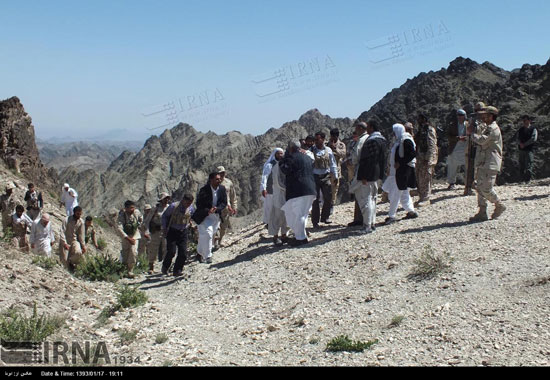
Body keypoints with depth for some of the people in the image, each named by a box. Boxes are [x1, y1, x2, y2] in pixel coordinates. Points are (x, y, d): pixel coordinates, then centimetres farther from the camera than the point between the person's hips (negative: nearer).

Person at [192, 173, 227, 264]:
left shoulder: (222, 189, -5)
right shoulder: (204, 190, -18)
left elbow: (224, 203, -3)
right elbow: (199, 204, -14)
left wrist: (216, 209, -22)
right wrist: (208, 211, -30)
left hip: (216, 216, 5)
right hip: (204, 216, -5)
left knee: (208, 235, 15)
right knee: (207, 234, -17)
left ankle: (200, 252, 36)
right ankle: (207, 256, -6)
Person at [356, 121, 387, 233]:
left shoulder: (371, 141, -19)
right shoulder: (382, 139, 11)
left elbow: (368, 159, -23)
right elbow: (383, 158, 15)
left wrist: (363, 176, -21)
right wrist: (381, 174, 19)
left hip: (368, 174, -10)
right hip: (376, 174, 10)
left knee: (365, 198, -5)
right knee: (372, 198, 18)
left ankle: (368, 226, -4)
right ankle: (372, 223, 25)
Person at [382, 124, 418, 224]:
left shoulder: (406, 141, -15)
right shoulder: (399, 140, 14)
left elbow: (412, 154, -22)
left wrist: (400, 163, -21)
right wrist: (392, 164, 10)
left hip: (403, 170, -10)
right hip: (397, 170, 10)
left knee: (395, 193, -6)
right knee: (403, 193, 15)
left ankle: (392, 215, -2)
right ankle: (411, 211, 25)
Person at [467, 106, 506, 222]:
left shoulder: (493, 129, -12)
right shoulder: (486, 128, 20)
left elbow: (481, 140, -24)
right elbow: (478, 142, 19)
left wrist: (471, 133, -7)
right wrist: (472, 132, 4)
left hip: (490, 164, -10)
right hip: (482, 163, 10)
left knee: (486, 189, -9)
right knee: (480, 188, 7)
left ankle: (499, 206, 12)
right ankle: (482, 213, 10)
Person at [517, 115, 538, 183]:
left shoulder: (533, 129, 3)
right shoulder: (521, 129, 17)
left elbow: (533, 139, -8)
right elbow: (518, 139, 10)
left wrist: (524, 144, -9)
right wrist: (520, 143, -11)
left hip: (529, 150, -5)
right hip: (521, 150, 5)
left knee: (528, 167, -10)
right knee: (521, 167, 4)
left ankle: (527, 181, -9)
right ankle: (522, 181, 9)